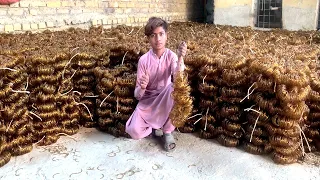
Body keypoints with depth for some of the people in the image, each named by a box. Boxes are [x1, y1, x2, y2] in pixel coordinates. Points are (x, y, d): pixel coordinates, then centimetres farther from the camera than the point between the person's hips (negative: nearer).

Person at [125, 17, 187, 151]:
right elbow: (137, 95, -10)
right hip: (147, 102, 0)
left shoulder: (171, 56, -9)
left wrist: (180, 58, -46)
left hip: (165, 100, 1)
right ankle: (155, 124, 10)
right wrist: (142, 87, -33)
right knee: (134, 132, -25)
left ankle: (167, 131, -14)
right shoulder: (144, 60, -10)